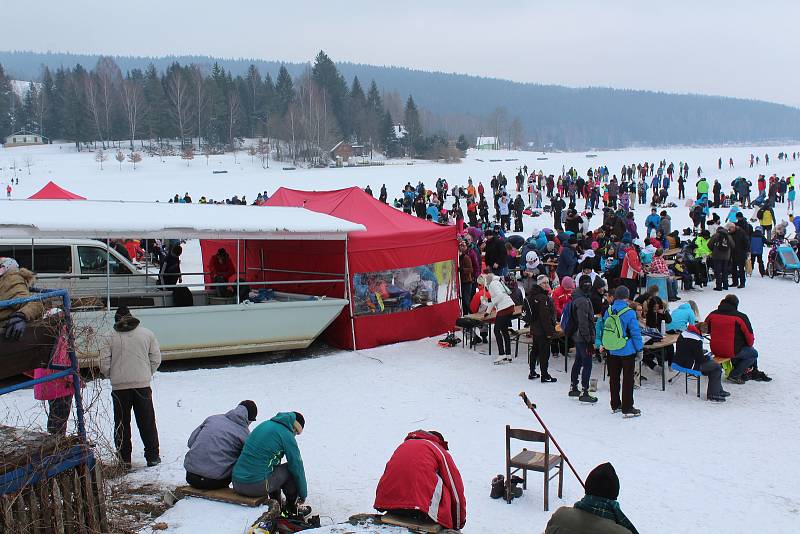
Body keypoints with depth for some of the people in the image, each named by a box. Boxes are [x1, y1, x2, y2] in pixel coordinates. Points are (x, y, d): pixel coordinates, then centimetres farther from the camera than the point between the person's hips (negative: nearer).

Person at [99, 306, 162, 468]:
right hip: (142, 384, 1)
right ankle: (152, 457, 13)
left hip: (119, 387, -1)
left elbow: (104, 363, -5)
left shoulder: (111, 337, -3)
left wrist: (112, 376, 14)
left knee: (122, 424, 10)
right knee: (147, 422, 10)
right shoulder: (146, 334, 1)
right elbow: (156, 359, 1)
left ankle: (124, 459, 12)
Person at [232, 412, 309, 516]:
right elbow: (297, 466, 1)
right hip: (257, 486, -8)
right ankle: (292, 508, 25)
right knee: (291, 469, 10)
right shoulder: (287, 435, -7)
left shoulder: (264, 425, 15)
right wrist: (303, 494, 16)